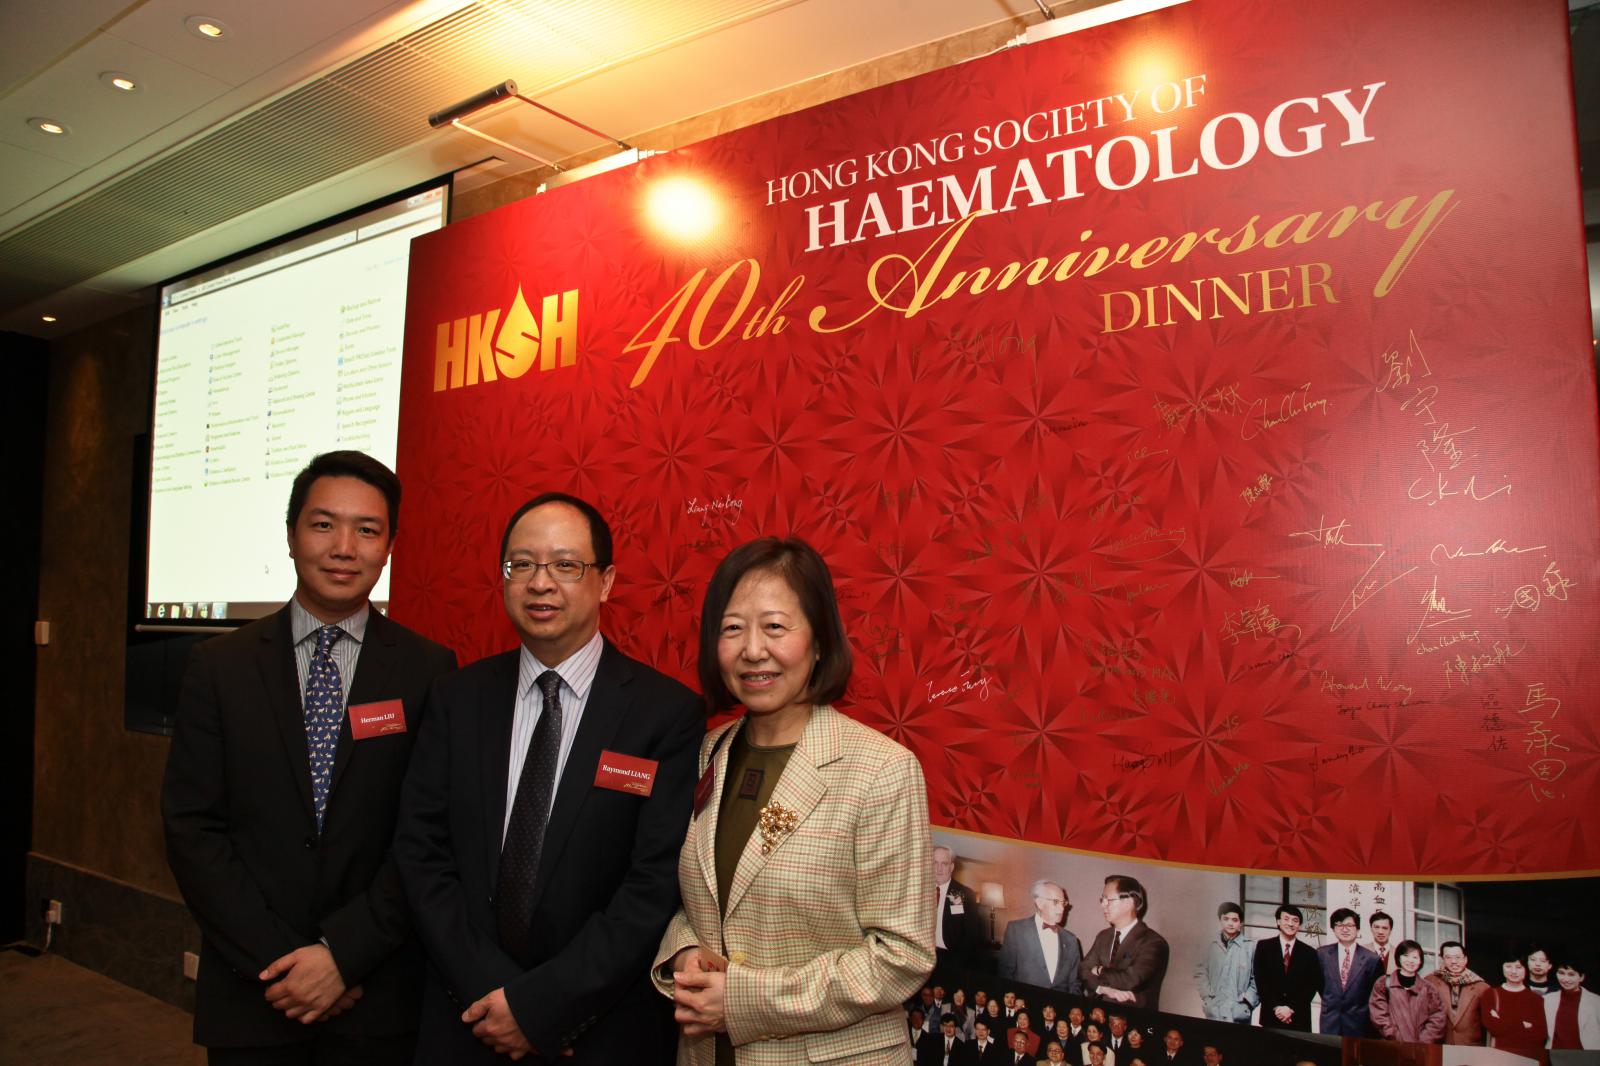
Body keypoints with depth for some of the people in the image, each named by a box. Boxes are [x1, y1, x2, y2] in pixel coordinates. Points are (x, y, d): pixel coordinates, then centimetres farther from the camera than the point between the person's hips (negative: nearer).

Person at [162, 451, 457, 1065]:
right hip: (250, 1001, 1)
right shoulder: (219, 667, -1)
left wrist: (344, 953, -13)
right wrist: (279, 960, -10)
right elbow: (191, 830, -4)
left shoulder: (428, 672, -6)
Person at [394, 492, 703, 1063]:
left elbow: (656, 884, -15)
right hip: (464, 1020, 3)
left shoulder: (669, 712, -13)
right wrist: (489, 989, -11)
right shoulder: (456, 699, -1)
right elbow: (420, 850, -2)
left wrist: (540, 1005, -15)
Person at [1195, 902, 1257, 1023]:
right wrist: (1207, 996, 1)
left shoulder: (1251, 946, -3)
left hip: (1239, 1014, -2)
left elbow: (1257, 978, -1)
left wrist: (1246, 1000, -7)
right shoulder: (1212, 945, 5)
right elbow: (1200, 973, 11)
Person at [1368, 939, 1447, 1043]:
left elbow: (1437, 1020, 3)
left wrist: (1422, 1041, -8)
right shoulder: (1384, 984, 4)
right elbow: (1379, 1017, -3)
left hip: (1421, 1047, 1)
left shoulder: (1428, 989, 11)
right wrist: (1398, 1039, -11)